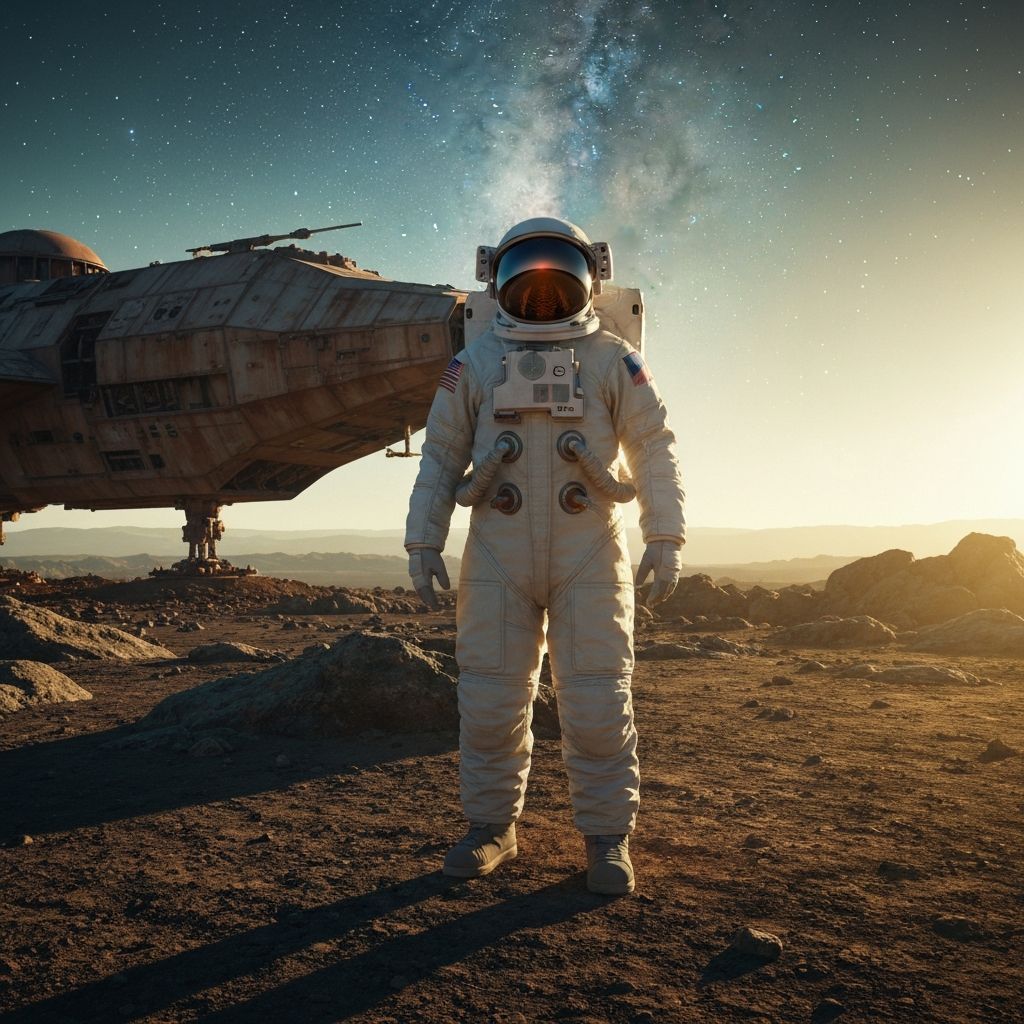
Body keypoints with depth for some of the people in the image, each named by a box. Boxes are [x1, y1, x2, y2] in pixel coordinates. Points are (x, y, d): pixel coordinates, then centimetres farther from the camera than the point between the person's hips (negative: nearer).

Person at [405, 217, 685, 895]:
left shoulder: (613, 361, 4)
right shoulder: (476, 364, 8)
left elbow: (656, 451, 3)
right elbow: (441, 457, 10)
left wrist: (665, 539, -5)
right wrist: (423, 542, 4)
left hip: (590, 557, -1)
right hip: (499, 557, 1)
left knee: (598, 703, 1)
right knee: (490, 699, 4)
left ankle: (607, 838, 15)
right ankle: (492, 828, 19)